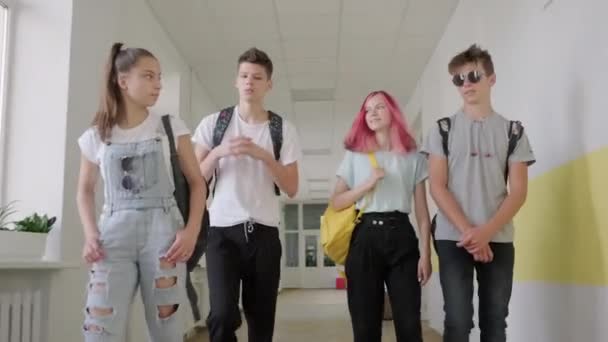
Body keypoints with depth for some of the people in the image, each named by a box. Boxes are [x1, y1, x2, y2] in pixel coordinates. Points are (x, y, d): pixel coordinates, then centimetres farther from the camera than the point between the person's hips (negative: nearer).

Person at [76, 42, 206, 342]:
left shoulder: (171, 127, 5)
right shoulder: (96, 137, 8)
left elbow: (197, 183, 6)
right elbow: (85, 190, 18)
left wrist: (191, 230, -7)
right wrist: (90, 233, 1)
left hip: (163, 231, 0)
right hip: (114, 234, 1)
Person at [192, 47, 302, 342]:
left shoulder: (283, 130, 5)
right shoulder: (213, 123, 5)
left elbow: (291, 189, 2)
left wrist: (264, 155, -12)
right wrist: (219, 152, -12)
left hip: (264, 232, 1)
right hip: (222, 230, -1)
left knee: (261, 317, 6)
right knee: (222, 314, -14)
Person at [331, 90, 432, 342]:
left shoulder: (413, 158, 11)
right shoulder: (354, 155, 12)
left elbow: (422, 211, 7)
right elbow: (336, 202, 7)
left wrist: (425, 253, -2)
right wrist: (368, 184, -7)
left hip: (401, 237, 0)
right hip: (365, 238, 0)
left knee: (409, 321, -4)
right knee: (365, 321, 2)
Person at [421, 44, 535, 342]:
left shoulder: (513, 131, 9)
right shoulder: (443, 129, 7)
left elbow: (518, 191, 2)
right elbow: (437, 187, -1)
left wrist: (485, 232, -12)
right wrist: (468, 231, -12)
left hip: (498, 239, 2)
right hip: (453, 238, -1)